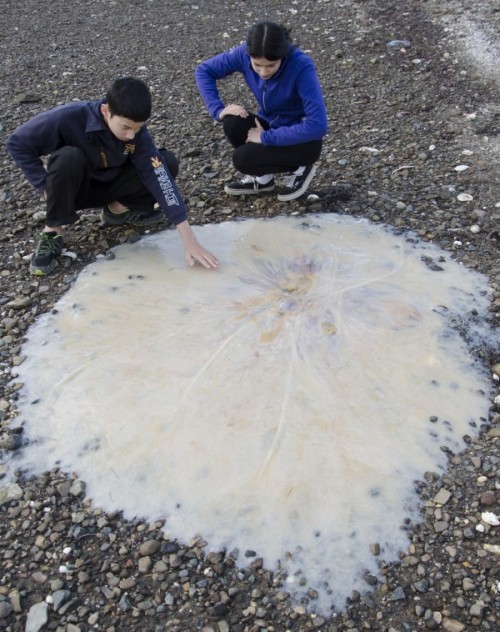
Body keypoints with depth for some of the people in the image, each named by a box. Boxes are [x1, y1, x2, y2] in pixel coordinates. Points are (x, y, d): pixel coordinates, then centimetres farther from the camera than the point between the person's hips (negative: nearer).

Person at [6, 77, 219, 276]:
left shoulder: (135, 129, -21)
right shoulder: (69, 118, -30)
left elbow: (158, 175, -28)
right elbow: (18, 143, -18)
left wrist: (188, 238, -36)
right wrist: (46, 186, -23)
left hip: (107, 185, 3)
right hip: (72, 188, -3)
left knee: (167, 163, -17)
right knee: (69, 157, -38)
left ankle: (118, 209, 5)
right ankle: (52, 231, -16)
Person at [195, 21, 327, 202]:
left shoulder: (301, 66, -29)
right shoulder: (244, 54, -16)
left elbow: (317, 126, -34)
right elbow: (203, 70, -4)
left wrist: (265, 138, -29)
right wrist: (218, 109, -20)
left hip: (302, 139, -5)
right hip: (272, 126, 5)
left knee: (243, 158, -24)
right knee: (233, 123, -23)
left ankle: (298, 169, 1)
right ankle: (261, 177, 2)